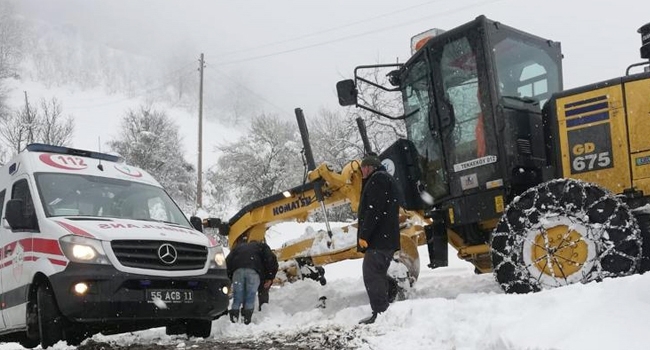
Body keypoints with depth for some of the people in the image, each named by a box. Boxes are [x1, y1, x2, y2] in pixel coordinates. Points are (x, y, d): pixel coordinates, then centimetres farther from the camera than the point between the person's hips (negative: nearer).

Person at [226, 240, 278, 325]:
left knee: (237, 298, 6)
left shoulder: (238, 246, 37)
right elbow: (271, 259, 13)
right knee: (250, 298, 1)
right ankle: (247, 320, -10)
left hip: (238, 270, 2)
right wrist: (270, 278, 11)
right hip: (254, 271, -2)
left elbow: (228, 260, 23)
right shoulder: (262, 246, 31)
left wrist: (229, 277, 22)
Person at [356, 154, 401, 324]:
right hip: (387, 238, 11)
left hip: (378, 239, -11)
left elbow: (373, 210, -19)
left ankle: (380, 313, -13)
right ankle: (387, 308, 20)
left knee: (372, 274, -12)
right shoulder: (387, 179, 26)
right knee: (379, 274, 16)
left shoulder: (378, 179, -8)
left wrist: (364, 235, -18)